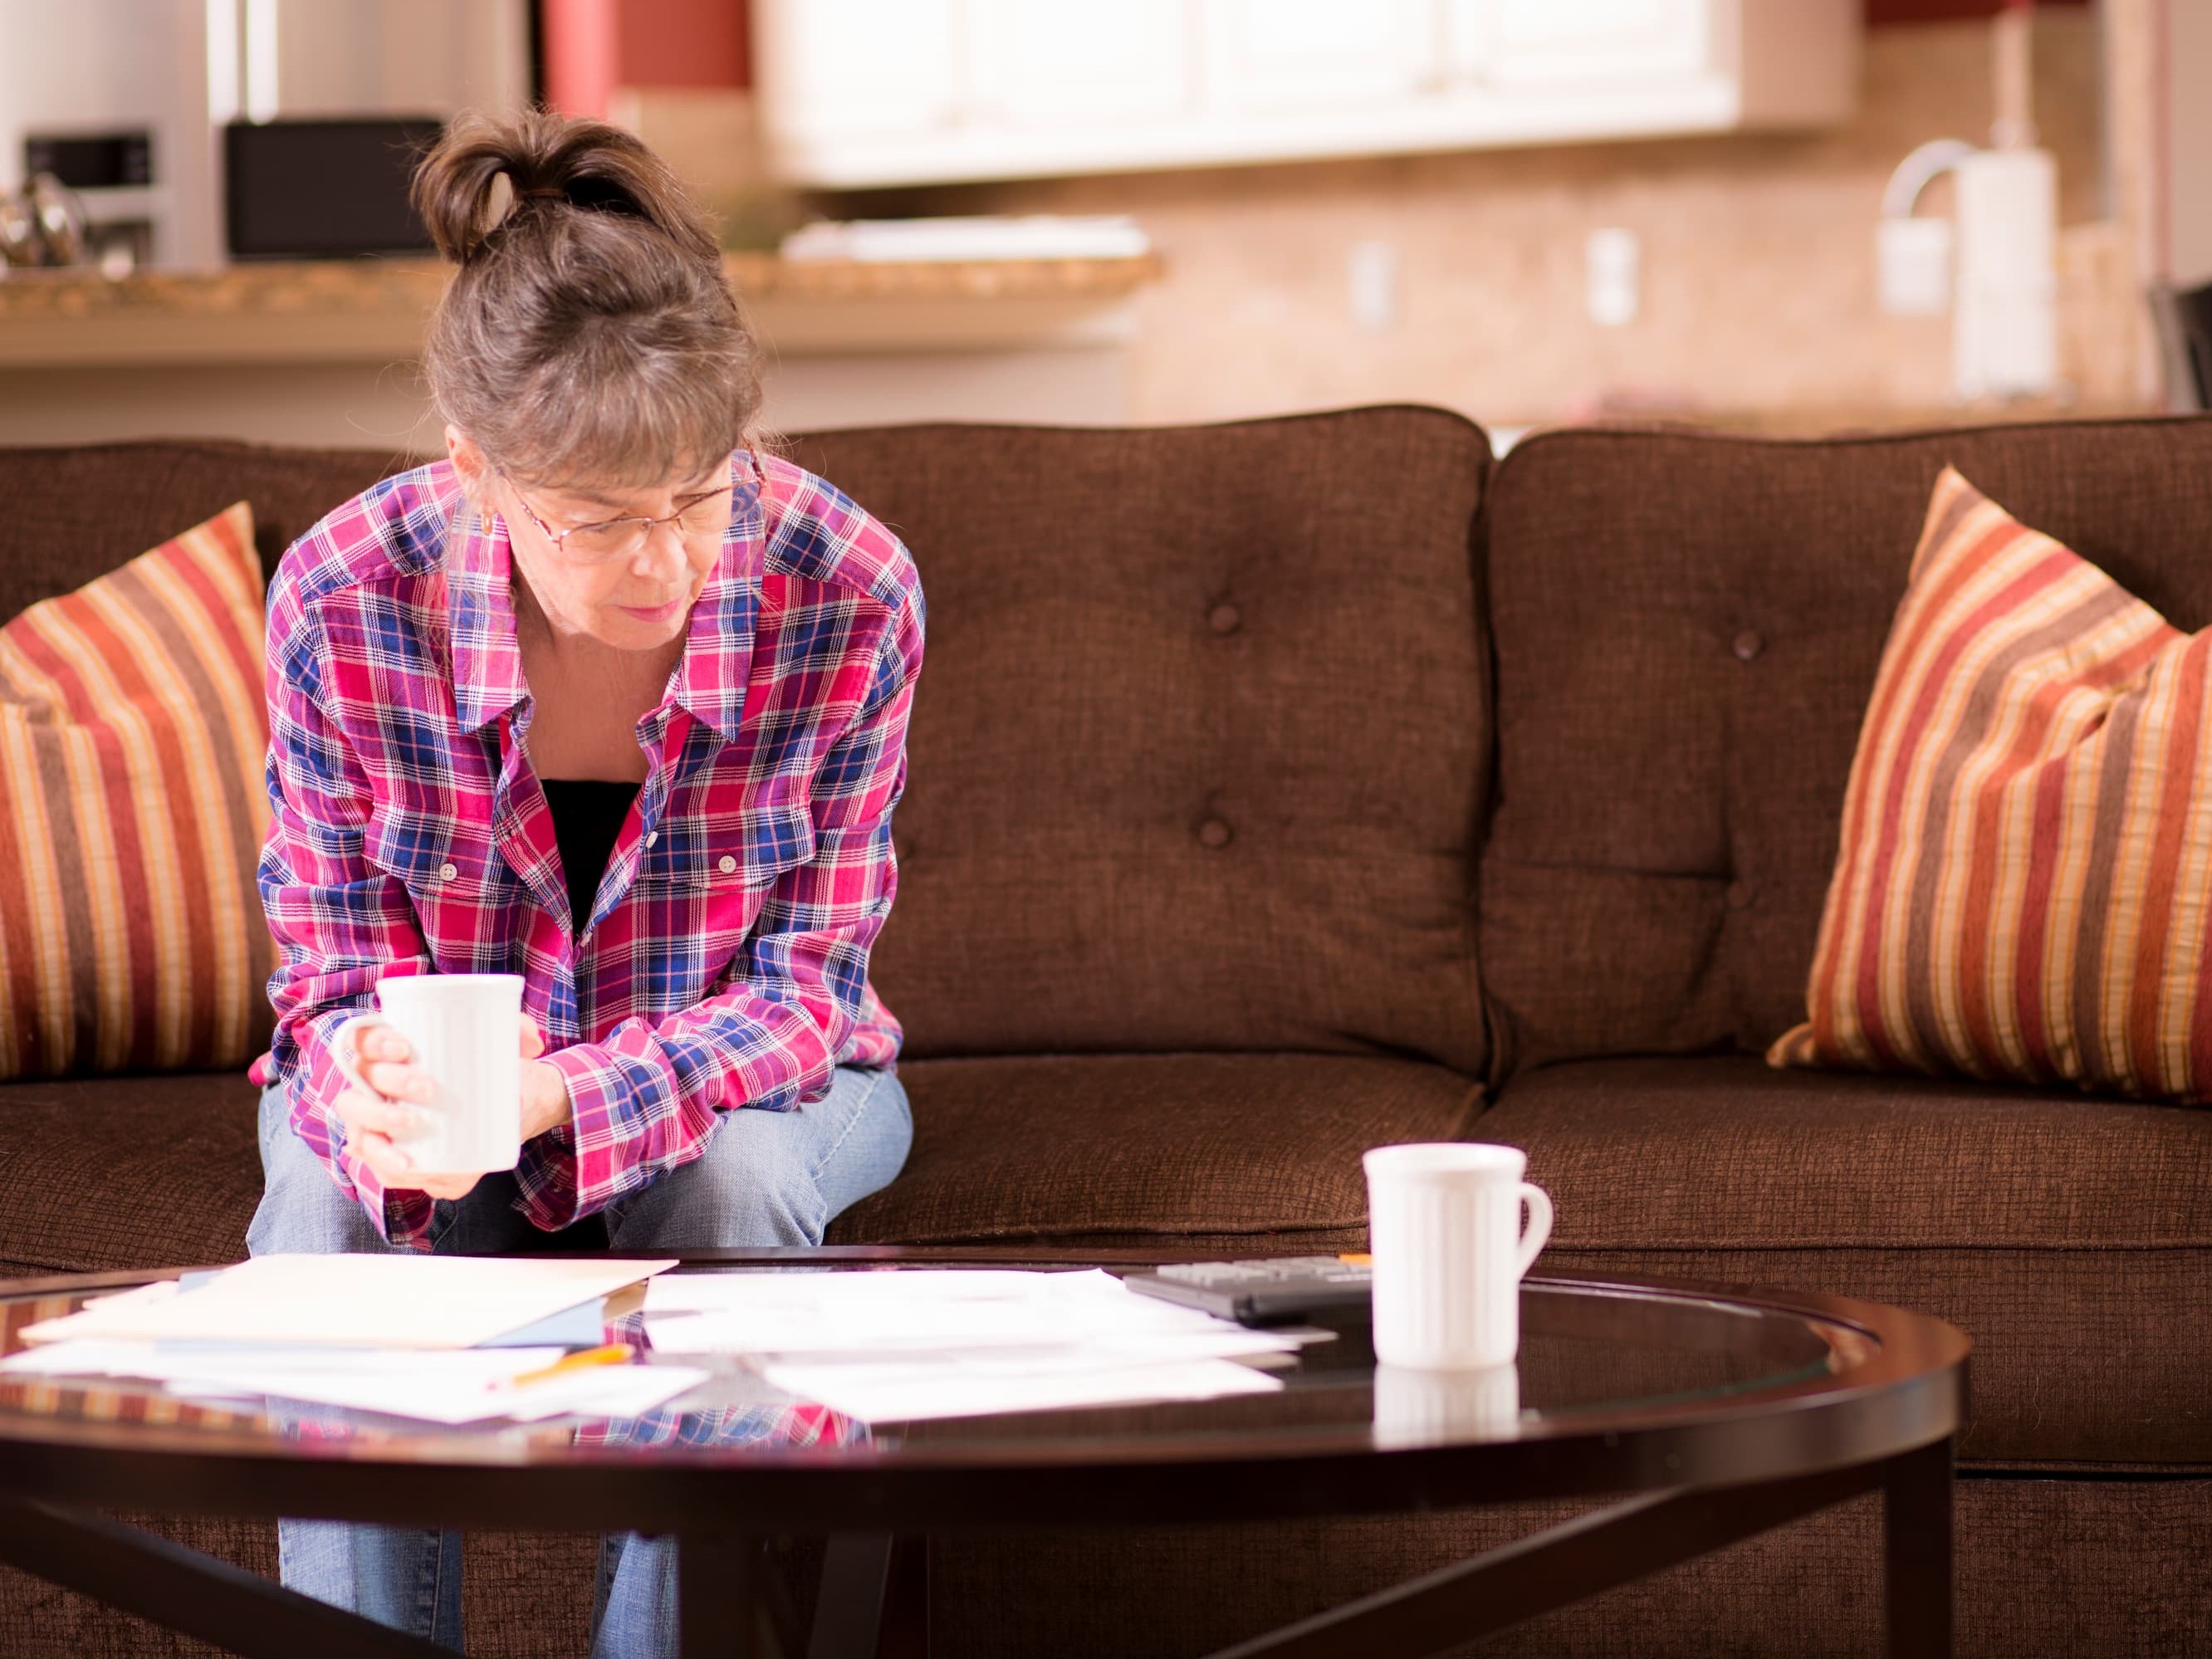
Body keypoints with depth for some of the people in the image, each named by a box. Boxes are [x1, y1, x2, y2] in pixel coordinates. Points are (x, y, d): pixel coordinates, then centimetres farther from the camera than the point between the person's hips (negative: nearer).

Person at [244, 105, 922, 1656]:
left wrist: (566, 1098, -38)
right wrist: (377, 1097, -40)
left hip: (743, 1083, 0)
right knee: (329, 1202, -31)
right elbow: (337, 969, -14)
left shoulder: (850, 595, -26)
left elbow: (795, 990, -19)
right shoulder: (345, 598, -25)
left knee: (740, 1179, -34)